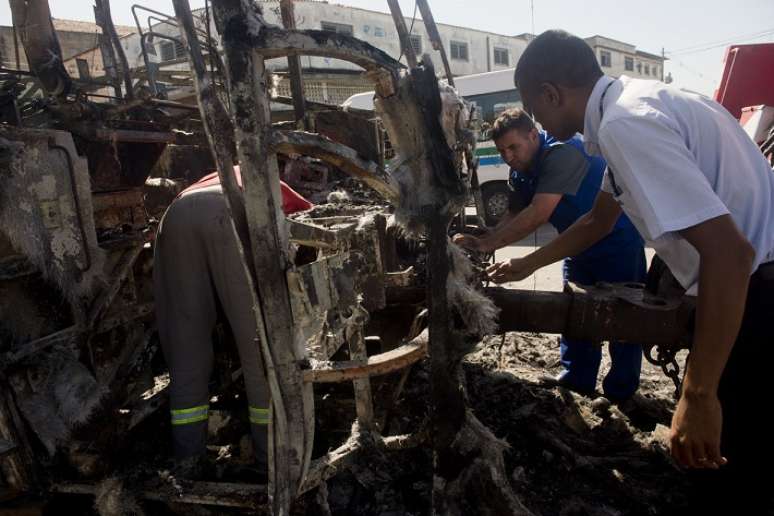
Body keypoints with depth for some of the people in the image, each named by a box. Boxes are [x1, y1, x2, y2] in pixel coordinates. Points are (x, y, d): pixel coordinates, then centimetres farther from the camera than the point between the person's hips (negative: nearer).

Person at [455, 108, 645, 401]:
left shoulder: (561, 153, -30)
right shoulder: (521, 172, -1)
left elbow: (538, 215, -38)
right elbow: (514, 216, -4)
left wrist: (484, 244, -36)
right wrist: (481, 242, -21)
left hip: (617, 238, -9)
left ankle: (620, 393, 12)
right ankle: (576, 379, 24)